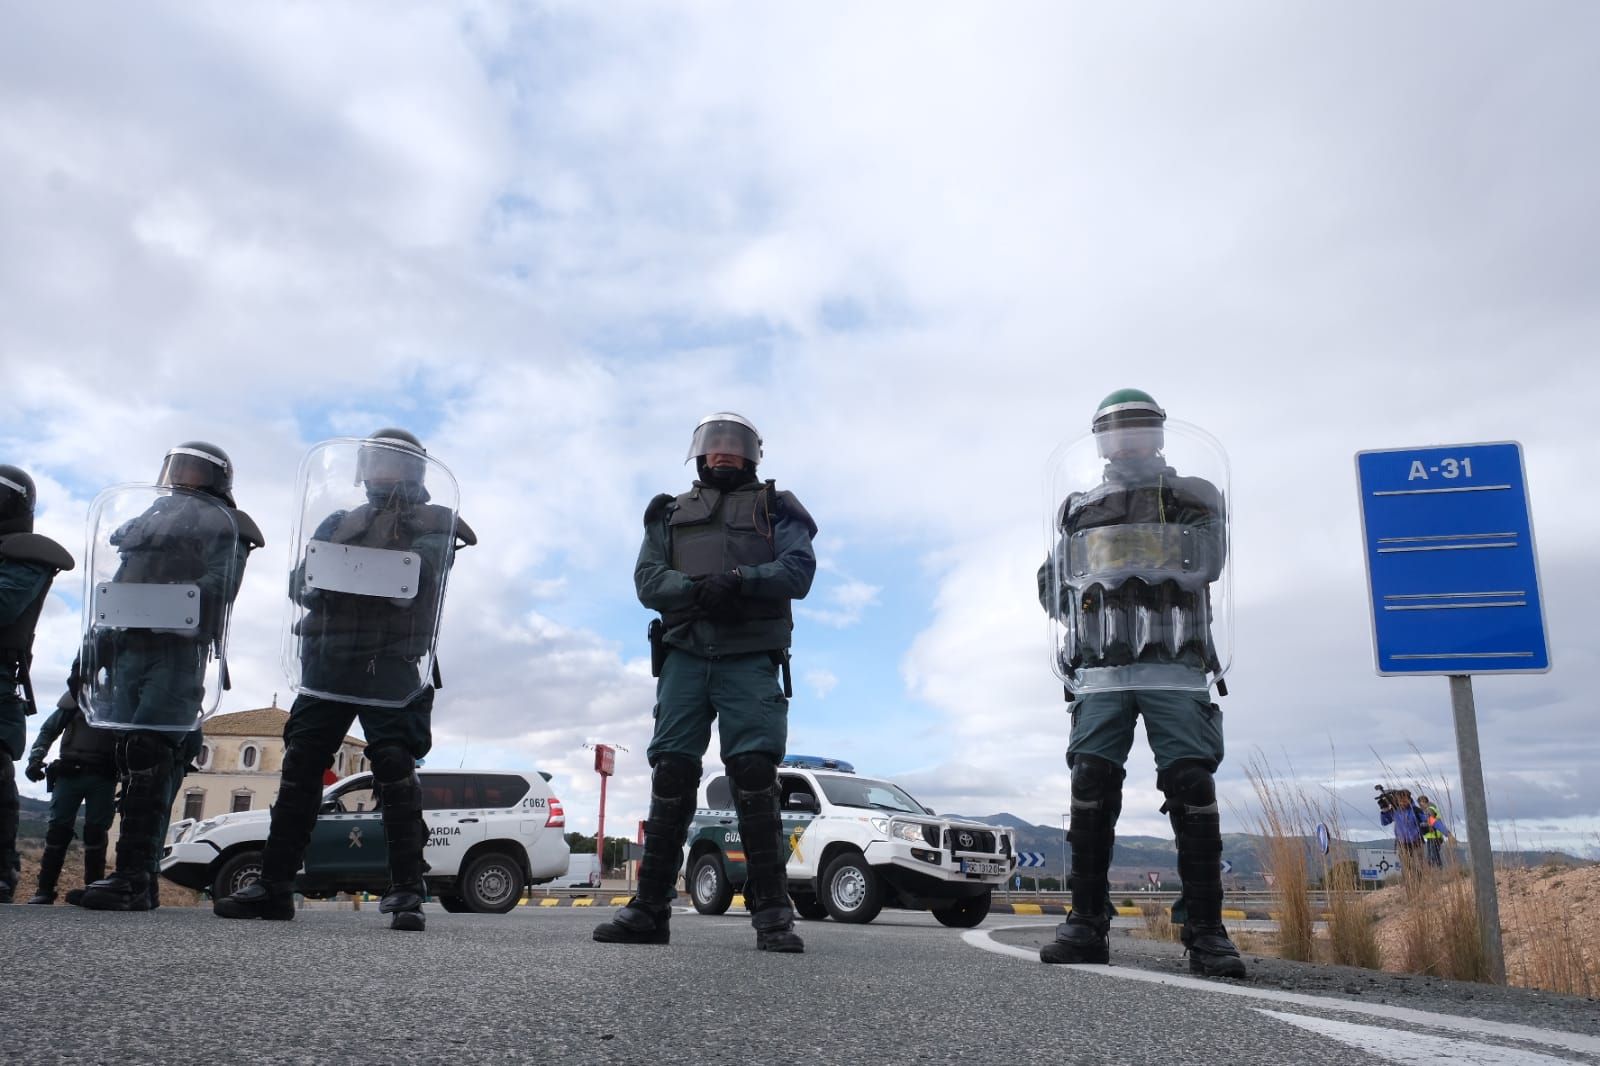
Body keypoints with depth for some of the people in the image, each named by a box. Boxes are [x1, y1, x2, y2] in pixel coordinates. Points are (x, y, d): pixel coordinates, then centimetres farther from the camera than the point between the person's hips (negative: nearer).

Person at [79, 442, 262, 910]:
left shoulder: (222, 523, 8)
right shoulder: (150, 517, 31)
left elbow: (217, 586, -8)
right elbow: (118, 584, 29)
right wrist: (101, 635, 18)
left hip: (177, 651, -7)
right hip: (126, 647, 7)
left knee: (149, 759, -15)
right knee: (131, 759, 3)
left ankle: (135, 877, -18)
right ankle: (133, 875, 5)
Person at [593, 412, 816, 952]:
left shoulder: (773, 507, 18)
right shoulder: (670, 512, 24)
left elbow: (799, 570, 2)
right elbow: (647, 579, 9)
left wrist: (738, 579, -16)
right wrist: (696, 588, -12)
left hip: (750, 659, -2)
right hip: (685, 655, 2)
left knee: (754, 773, -12)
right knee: (671, 772, -4)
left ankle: (772, 912, -10)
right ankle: (651, 907, 0)